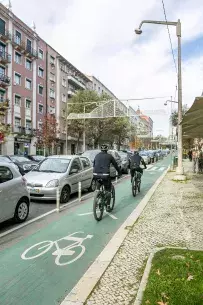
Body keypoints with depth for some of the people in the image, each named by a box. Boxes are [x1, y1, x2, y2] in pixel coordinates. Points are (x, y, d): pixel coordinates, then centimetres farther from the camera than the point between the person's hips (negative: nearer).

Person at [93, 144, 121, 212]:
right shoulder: (109, 156, 9)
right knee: (108, 190, 12)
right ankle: (108, 206, 11)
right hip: (105, 174, -3)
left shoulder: (97, 156, 19)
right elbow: (115, 165, 18)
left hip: (96, 174, 3)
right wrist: (119, 172, 33)